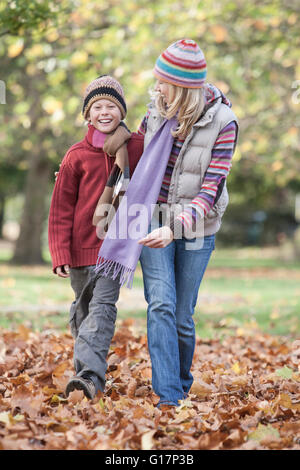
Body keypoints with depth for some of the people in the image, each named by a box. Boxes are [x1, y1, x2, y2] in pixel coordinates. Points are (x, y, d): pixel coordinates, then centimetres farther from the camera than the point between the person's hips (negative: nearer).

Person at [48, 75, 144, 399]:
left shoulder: (137, 147, 0)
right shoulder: (76, 156, -1)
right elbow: (61, 209, 0)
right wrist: (60, 254, -6)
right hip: (81, 245, 1)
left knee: (103, 307, -15)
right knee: (83, 308, 11)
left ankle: (89, 375, -22)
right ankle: (91, 376, 26)